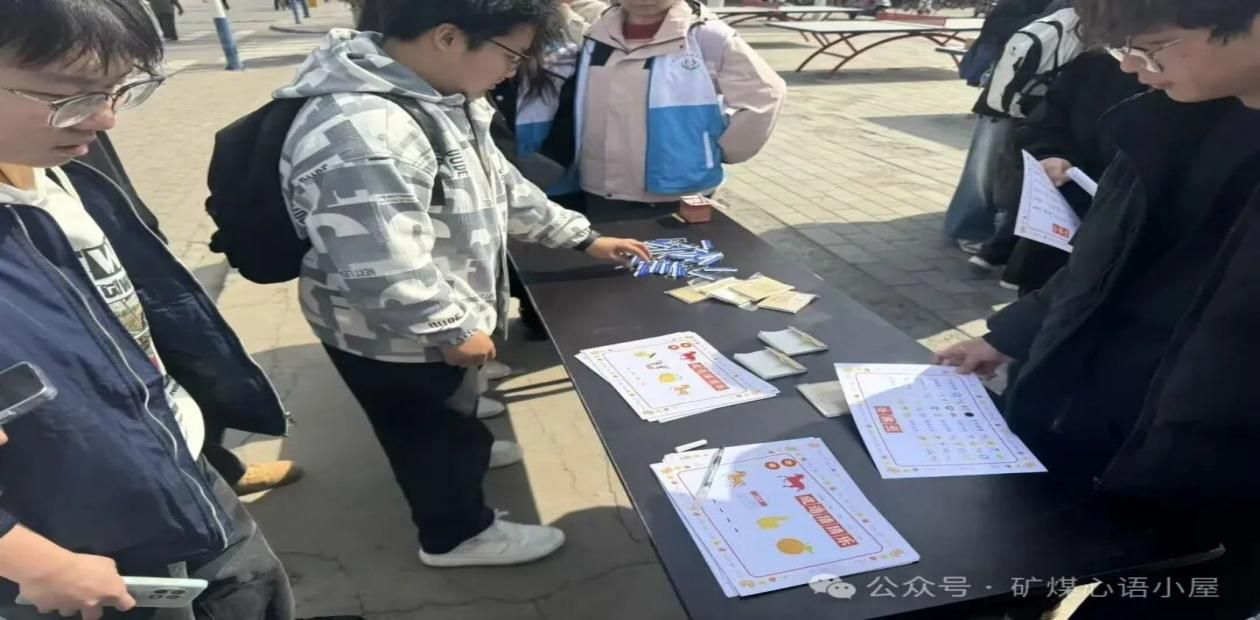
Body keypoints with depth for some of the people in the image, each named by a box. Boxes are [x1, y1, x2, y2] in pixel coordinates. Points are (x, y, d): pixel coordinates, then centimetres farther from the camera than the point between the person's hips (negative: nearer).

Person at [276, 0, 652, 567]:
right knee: (428, 432, 15)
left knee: (452, 408, 32)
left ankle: (465, 450, 60)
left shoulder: (440, 95, -2)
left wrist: (582, 237, 9)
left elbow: (499, 183, 8)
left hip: (442, 318, 9)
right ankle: (457, 534, 39)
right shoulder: (362, 135, -36)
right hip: (393, 338, -9)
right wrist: (455, 330, -22)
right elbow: (385, 273, -36)